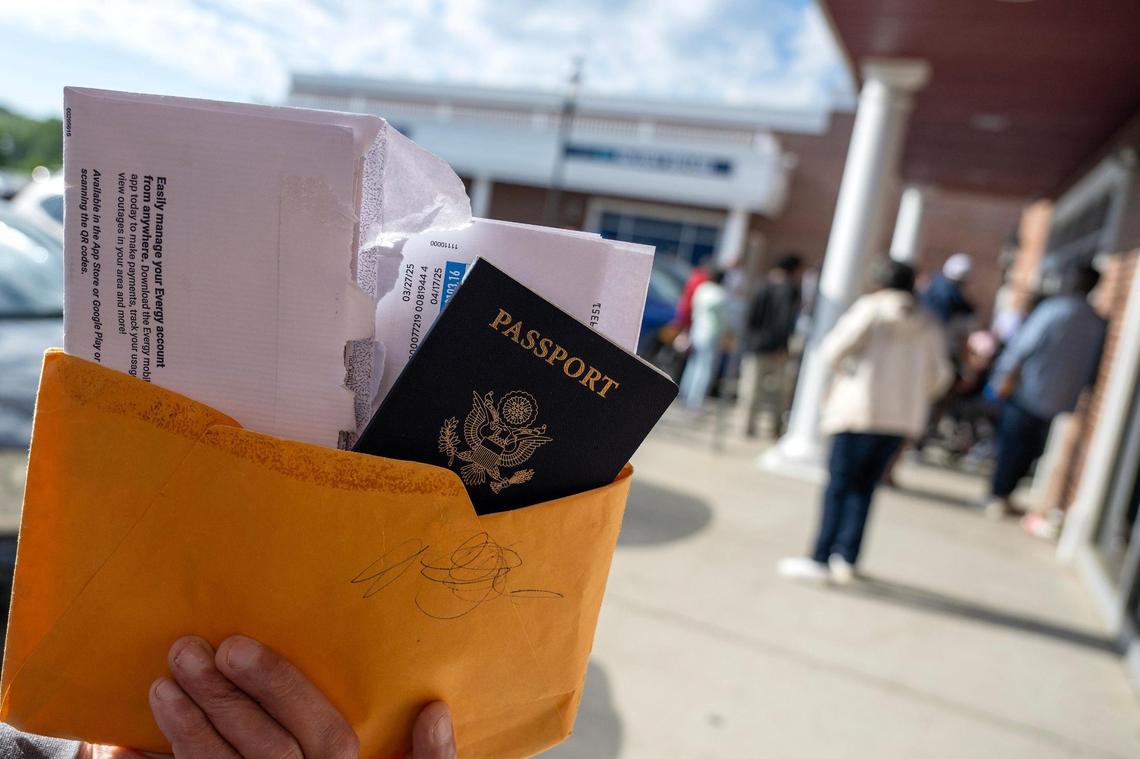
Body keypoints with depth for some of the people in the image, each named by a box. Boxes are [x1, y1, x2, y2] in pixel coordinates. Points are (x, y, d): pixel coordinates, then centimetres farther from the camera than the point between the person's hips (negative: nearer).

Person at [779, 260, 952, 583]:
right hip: (904, 416, 5)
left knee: (840, 484, 0)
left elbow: (833, 350, -11)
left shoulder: (870, 308, -3)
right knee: (864, 487, 12)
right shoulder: (928, 323, 11)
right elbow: (940, 374, 10)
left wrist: (845, 372, 7)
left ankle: (821, 559, 0)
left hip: (861, 407, -5)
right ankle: (846, 558, 13)